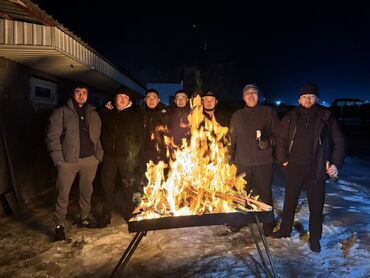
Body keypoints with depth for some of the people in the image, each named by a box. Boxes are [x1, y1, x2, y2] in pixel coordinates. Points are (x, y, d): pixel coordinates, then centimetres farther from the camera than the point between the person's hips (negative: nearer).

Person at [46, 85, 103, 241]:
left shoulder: (93, 114, 13)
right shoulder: (61, 112, 0)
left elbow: (99, 136, 13)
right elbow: (52, 136, -5)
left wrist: (98, 155, 4)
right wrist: (58, 158, -12)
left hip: (90, 159, 4)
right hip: (68, 160, -4)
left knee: (87, 191, 15)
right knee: (63, 194, 1)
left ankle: (84, 218, 33)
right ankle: (59, 225, 16)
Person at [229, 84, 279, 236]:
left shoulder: (269, 112, 4)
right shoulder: (237, 115, 11)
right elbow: (232, 139, 13)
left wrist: (269, 141, -14)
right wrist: (231, 158, 7)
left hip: (264, 162, -1)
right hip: (242, 163, 2)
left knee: (265, 194, 5)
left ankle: (267, 225, 21)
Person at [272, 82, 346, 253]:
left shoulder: (326, 117, -1)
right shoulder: (291, 117, 3)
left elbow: (339, 142, 3)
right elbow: (281, 139, 9)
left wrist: (336, 163, -6)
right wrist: (283, 159, 0)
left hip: (316, 169, -1)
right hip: (294, 168, 2)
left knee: (316, 205, 7)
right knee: (289, 201, 15)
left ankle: (315, 238, 25)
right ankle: (285, 230, 33)